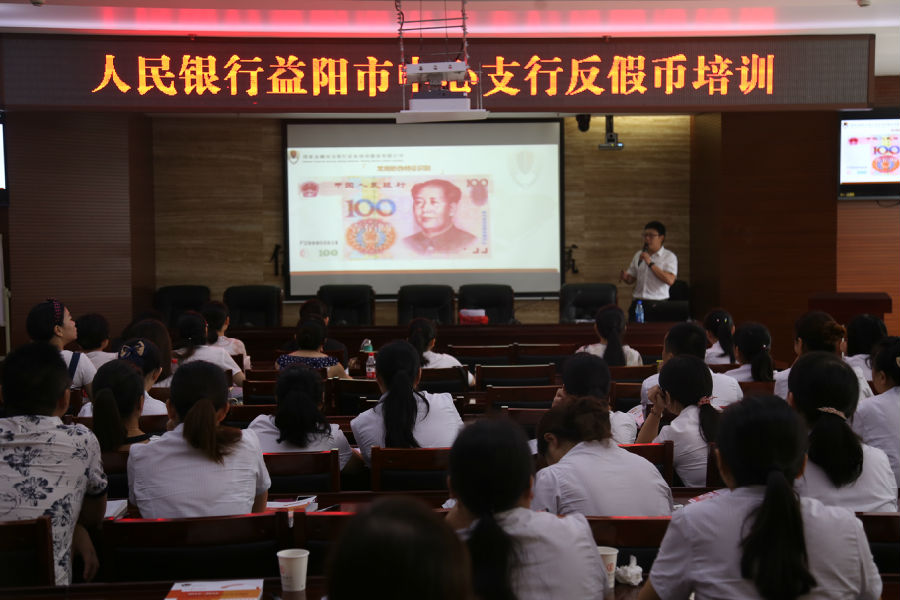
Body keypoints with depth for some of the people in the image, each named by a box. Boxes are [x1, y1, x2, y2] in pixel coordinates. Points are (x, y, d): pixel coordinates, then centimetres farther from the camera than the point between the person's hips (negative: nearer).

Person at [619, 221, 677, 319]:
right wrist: (625, 277, -5)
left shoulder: (669, 256, 0)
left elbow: (670, 280, -15)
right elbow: (631, 279, 19)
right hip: (638, 303, 4)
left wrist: (650, 263, -15)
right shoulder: (638, 255, 15)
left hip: (658, 304, -4)